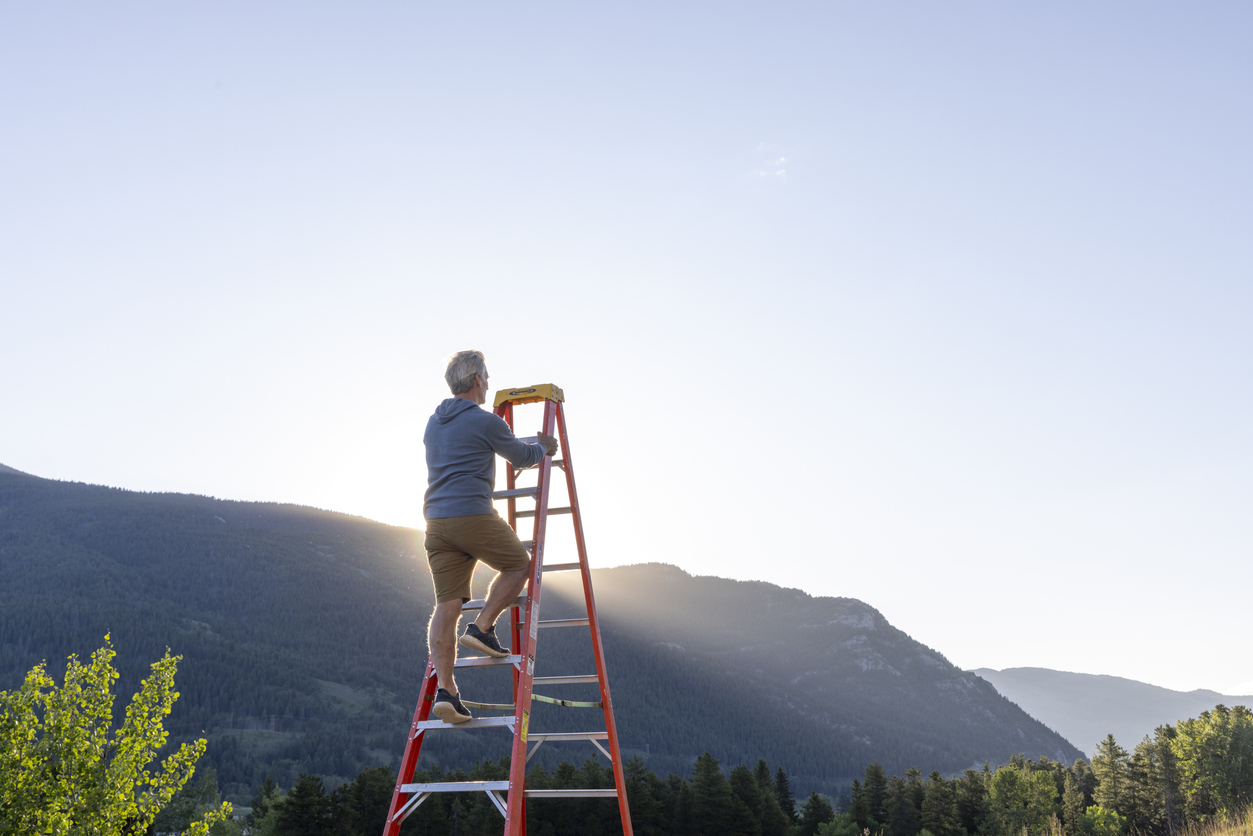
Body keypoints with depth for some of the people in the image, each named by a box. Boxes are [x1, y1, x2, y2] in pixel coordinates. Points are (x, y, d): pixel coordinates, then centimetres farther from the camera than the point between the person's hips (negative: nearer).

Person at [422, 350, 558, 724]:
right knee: (519, 564, 18)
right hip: (474, 516, -7)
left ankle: (444, 690, -3)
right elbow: (522, 457, 10)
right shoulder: (487, 422, -4)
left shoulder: (433, 423, 17)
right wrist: (545, 448, 31)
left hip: (437, 521, 7)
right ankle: (482, 628, 5)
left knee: (446, 606, 2)